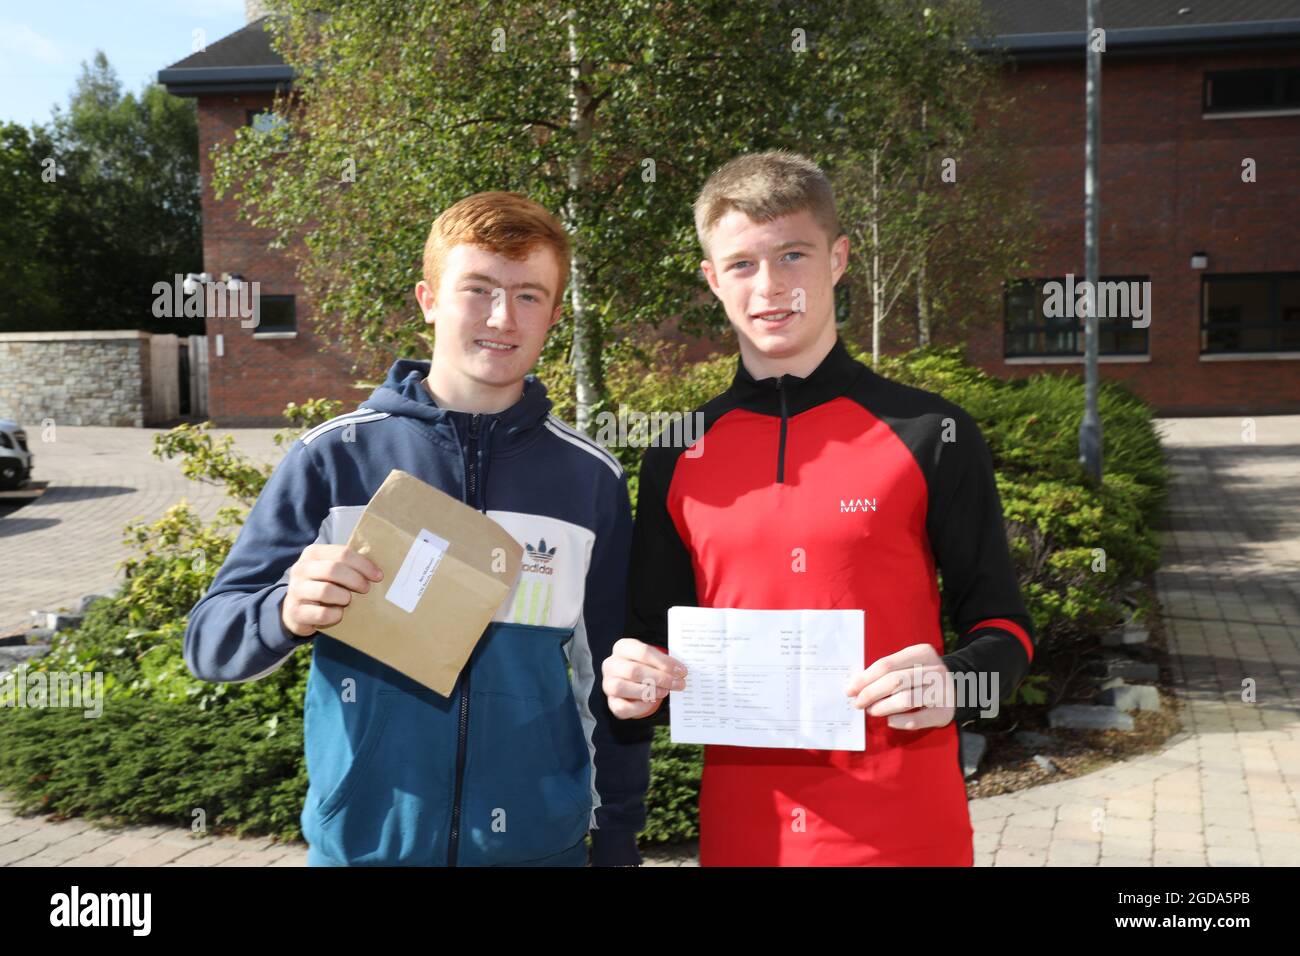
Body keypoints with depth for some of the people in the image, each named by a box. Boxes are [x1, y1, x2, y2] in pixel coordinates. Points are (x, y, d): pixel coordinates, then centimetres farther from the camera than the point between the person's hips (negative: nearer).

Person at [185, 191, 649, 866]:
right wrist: (289, 612, -24)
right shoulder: (334, 456, -6)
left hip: (539, 838, 1)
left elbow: (609, 676, 7)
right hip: (362, 837, -1)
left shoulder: (592, 479, -1)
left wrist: (617, 835, 10)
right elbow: (210, 643, -3)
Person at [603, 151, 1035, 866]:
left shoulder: (929, 434, -4)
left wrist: (953, 684, -19)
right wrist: (635, 689, -9)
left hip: (907, 829, -2)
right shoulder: (679, 457, 3)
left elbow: (1001, 624, 1)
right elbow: (656, 635, 12)